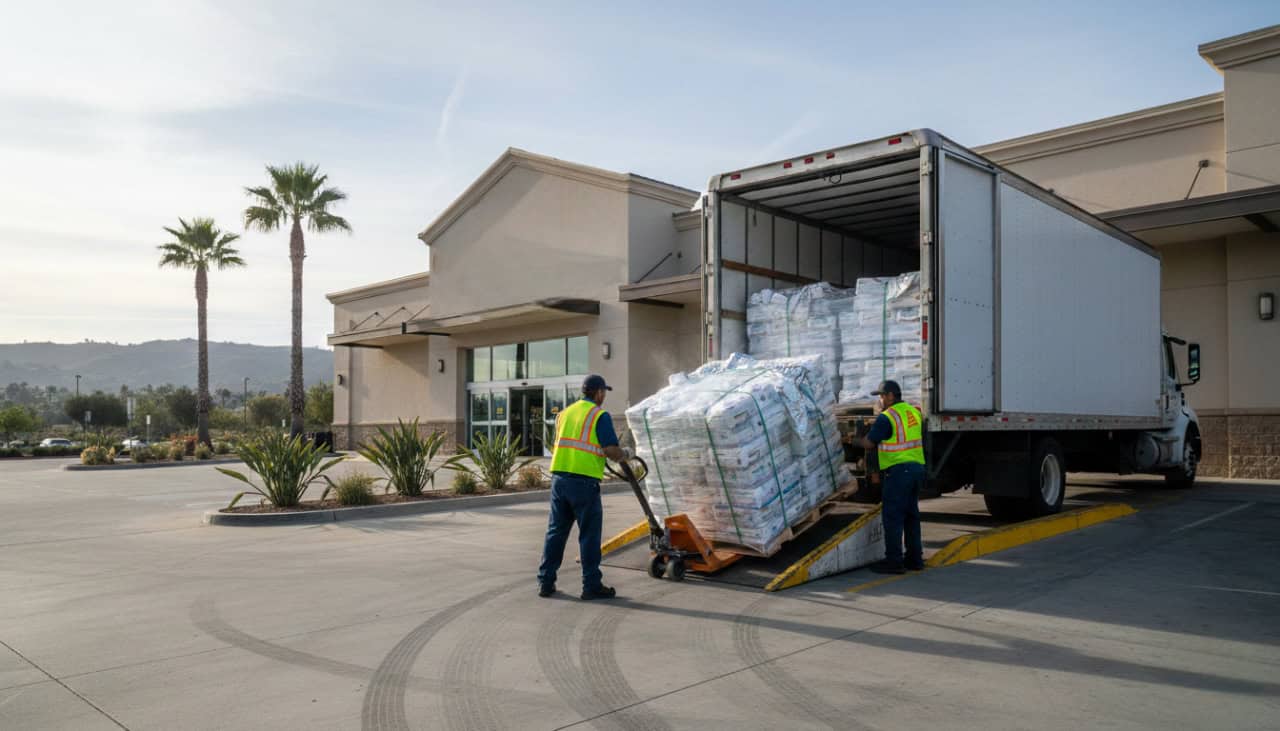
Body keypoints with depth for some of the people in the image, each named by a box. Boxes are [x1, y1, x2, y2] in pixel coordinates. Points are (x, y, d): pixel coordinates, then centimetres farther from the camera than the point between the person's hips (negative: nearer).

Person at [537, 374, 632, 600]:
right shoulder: (600, 415, -4)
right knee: (589, 535, 3)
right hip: (584, 481, -6)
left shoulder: (565, 413, 16)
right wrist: (626, 454, 9)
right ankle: (592, 585, 8)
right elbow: (612, 451, -12)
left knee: (556, 531, 12)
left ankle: (545, 582, 16)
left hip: (559, 477, 6)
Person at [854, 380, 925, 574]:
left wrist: (856, 441, 12)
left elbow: (869, 443, -7)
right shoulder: (914, 412, 13)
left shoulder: (887, 417, -12)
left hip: (898, 470, -8)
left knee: (892, 516, -3)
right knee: (911, 515, 15)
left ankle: (894, 561, -3)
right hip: (917, 467, 8)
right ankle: (915, 558, 19)